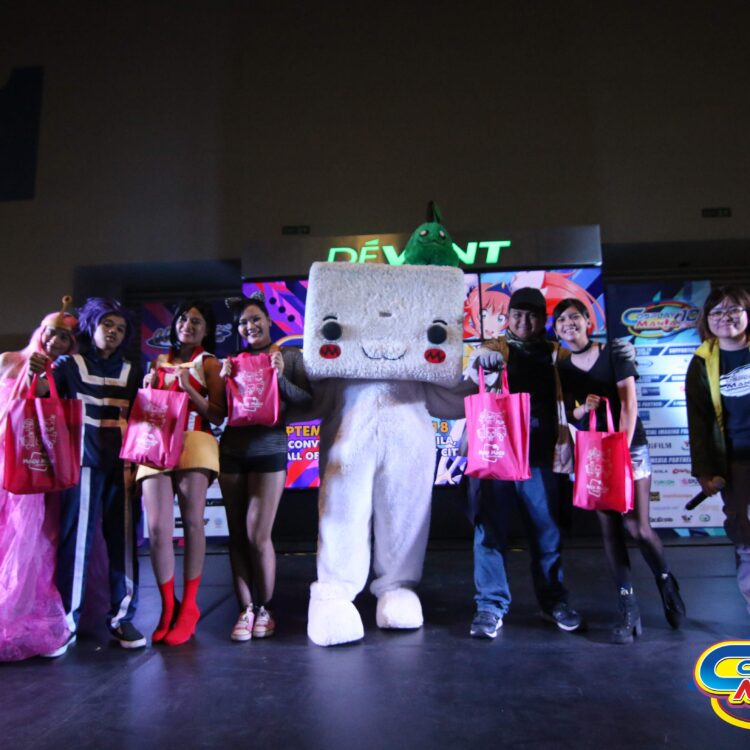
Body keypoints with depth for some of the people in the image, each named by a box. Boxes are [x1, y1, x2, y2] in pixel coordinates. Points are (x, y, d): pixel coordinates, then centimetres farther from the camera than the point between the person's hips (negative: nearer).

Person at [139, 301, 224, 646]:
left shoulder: (209, 363, 7)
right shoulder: (160, 361, 20)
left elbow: (218, 416, -1)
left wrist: (188, 387, -10)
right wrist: (149, 388, 8)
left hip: (194, 443, -3)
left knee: (192, 523, -5)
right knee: (157, 528, -4)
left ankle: (188, 606, 7)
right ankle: (168, 607, 10)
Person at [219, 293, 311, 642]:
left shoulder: (290, 357, 2)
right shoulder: (232, 360, 11)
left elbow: (307, 402, -6)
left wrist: (280, 377, -17)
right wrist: (222, 379, -8)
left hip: (269, 451, -4)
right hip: (231, 451, 4)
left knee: (258, 536, -4)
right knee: (237, 536, 6)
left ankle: (263, 609, 15)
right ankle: (245, 610, 16)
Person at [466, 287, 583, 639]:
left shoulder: (556, 354, 13)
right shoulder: (494, 348, 9)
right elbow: (473, 377, -6)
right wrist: (483, 358, -29)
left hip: (538, 455, 2)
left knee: (547, 531, 9)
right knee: (490, 530, 0)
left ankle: (554, 601, 26)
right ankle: (490, 606, 11)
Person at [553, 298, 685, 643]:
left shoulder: (614, 355, -3)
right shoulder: (561, 368, 5)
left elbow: (629, 404, -10)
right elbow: (569, 414, 6)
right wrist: (582, 409, -16)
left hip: (630, 446, -3)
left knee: (637, 526, -7)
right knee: (610, 528, 0)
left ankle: (666, 582, 23)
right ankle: (628, 606, 9)